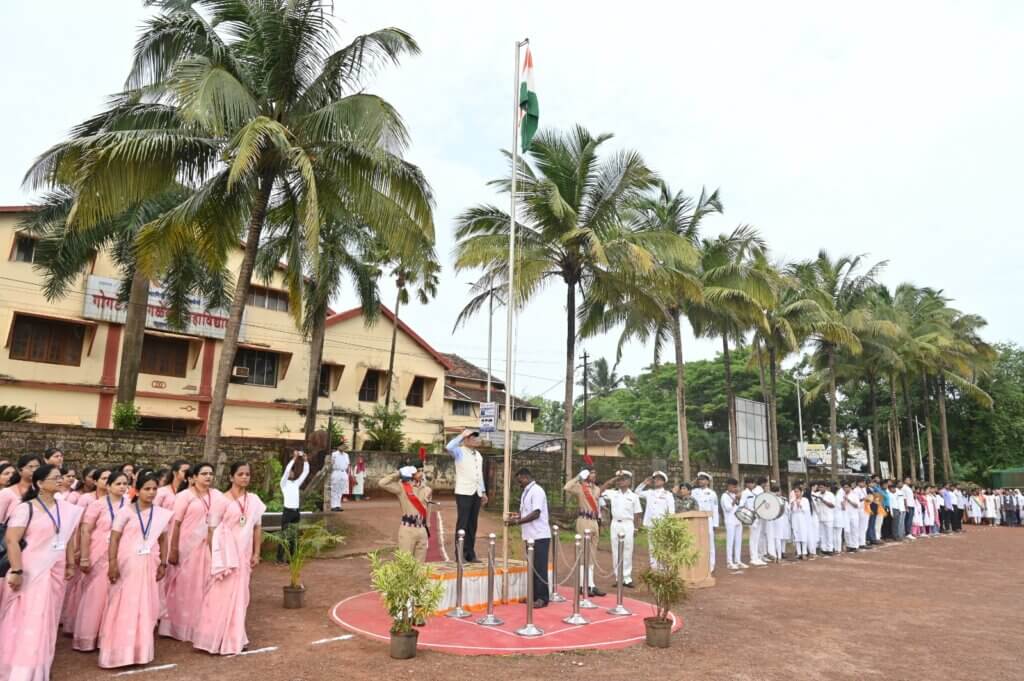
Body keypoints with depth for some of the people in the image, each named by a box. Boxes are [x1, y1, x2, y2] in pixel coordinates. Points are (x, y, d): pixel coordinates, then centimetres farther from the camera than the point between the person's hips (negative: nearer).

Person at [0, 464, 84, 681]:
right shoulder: (26, 508, -11)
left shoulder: (67, 509, 4)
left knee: (47, 619, 12)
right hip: (31, 571, -5)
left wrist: (70, 564, 12)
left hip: (56, 571, 5)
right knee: (28, 619, -1)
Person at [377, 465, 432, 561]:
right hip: (407, 530, -5)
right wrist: (398, 474, -6)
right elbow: (381, 483, -14)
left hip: (422, 530, 5)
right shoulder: (401, 487, -4)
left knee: (420, 564, 11)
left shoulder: (426, 490, 8)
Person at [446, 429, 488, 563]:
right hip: (463, 493, -6)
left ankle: (470, 554, 14)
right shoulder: (460, 452, -4)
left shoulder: (478, 455, 16)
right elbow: (449, 447, -27)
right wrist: (462, 435, -18)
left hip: (476, 493, 6)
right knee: (462, 524, -4)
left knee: (472, 525, 9)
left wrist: (483, 492, 17)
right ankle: (460, 555, 2)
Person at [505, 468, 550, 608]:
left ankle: (542, 598, 1)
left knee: (540, 568, -4)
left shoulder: (537, 491, -15)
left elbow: (536, 514, -22)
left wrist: (517, 521, -21)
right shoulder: (526, 492, 14)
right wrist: (517, 515, 4)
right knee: (533, 567, 13)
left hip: (539, 536, -9)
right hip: (530, 536, 9)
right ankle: (534, 595, 20)